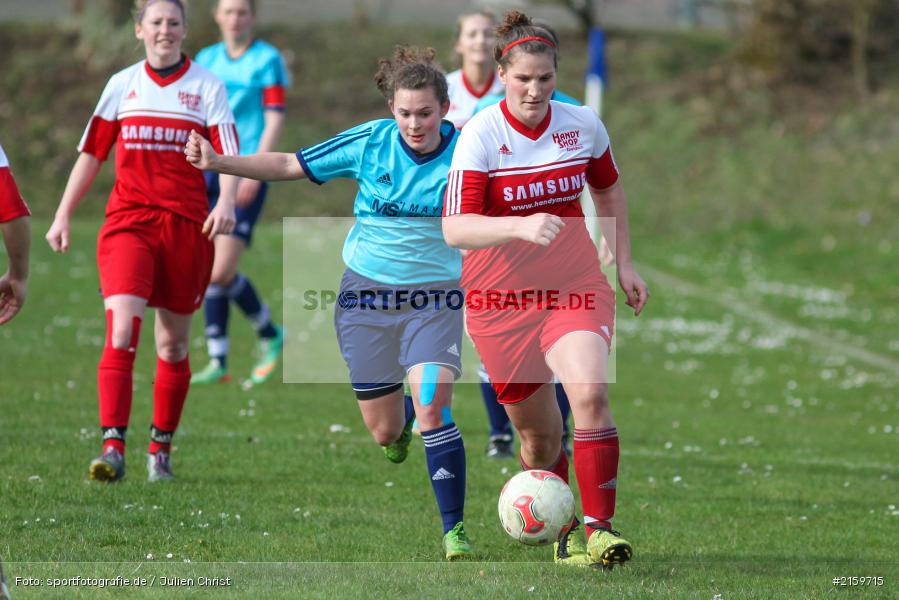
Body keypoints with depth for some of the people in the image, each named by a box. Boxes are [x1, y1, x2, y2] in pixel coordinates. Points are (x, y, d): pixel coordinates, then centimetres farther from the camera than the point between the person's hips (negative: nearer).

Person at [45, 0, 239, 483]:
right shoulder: (122, 85, 9)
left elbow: (228, 153, -6)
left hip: (186, 226, 0)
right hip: (127, 221, 0)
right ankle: (113, 448, -22)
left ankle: (161, 448, 22)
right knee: (121, 330, -17)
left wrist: (226, 201, -24)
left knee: (174, 343, 7)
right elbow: (91, 153, 14)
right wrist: (63, 215, 11)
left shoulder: (207, 86, 3)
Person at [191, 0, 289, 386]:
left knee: (221, 271, -13)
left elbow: (275, 121, -7)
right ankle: (217, 361, 7)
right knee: (209, 271, 1)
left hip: (247, 174, -5)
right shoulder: (207, 60, 13)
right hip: (210, 170, 5)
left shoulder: (267, 60, -2)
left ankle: (270, 335, 10)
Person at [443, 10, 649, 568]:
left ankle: (600, 528, -21)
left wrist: (625, 263, 17)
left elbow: (609, 189, 20)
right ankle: (562, 535, 27)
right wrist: (520, 227, -37)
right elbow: (455, 228, -22)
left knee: (590, 395, -24)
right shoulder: (480, 135, -13)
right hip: (501, 298, -1)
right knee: (540, 433, 4)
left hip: (575, 286, 1)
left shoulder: (583, 124, -1)